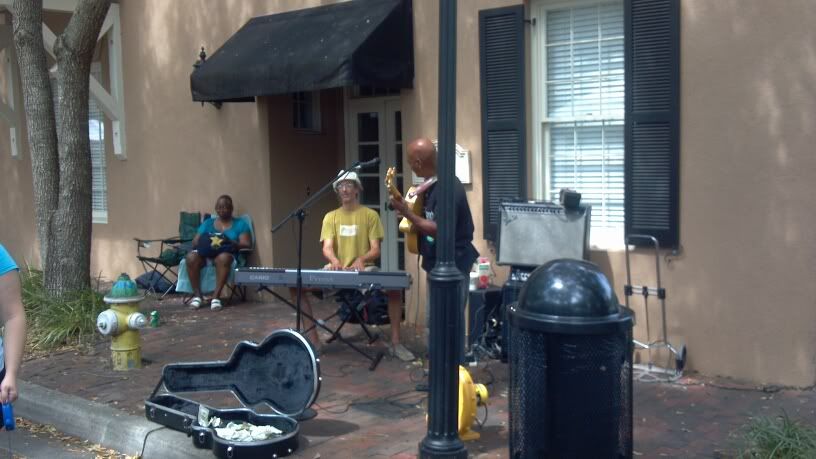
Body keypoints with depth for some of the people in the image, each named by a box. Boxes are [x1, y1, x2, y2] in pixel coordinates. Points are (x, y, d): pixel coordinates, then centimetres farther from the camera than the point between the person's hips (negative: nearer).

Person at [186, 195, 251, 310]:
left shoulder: (240, 224, 13)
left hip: (225, 253, -2)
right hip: (205, 253, 3)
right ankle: (197, 294, -23)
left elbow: (247, 244, 1)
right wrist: (204, 242, -10)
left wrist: (231, 243, -17)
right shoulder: (207, 223, 21)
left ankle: (216, 296, -36)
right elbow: (195, 241, 13)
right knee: (191, 257, -32)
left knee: (223, 258, -40)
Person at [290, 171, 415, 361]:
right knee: (296, 285, -19)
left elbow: (376, 250, -4)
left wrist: (361, 259, -27)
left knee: (395, 287, -32)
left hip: (364, 270, -2)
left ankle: (395, 343, -19)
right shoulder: (331, 217, 9)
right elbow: (327, 248, -3)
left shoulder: (370, 215, 2)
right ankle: (313, 341, -12)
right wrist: (334, 260, -28)